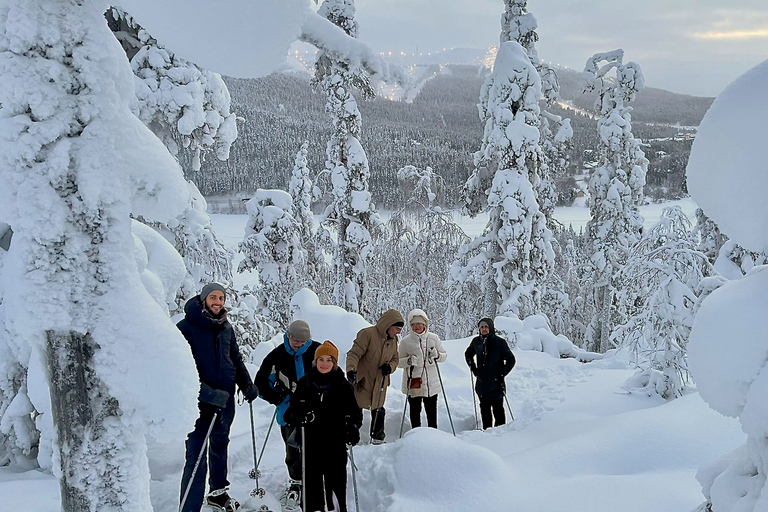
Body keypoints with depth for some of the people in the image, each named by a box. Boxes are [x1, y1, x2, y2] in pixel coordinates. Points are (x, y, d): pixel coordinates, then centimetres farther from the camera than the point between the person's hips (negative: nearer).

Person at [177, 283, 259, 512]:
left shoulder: (226, 328, 7)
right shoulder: (185, 327, -12)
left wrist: (247, 384, 4)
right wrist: (208, 394, -25)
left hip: (225, 398, 6)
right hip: (200, 400, -6)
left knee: (220, 445, 22)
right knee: (197, 457, -10)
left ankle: (218, 492, 39)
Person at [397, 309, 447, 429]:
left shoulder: (433, 338, 3)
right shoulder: (405, 341, -2)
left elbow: (444, 355, 10)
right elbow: (398, 361, 1)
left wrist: (437, 355, -12)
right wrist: (408, 361, -19)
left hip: (431, 383, 2)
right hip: (413, 383, -2)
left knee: (432, 412, 10)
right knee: (415, 411, 5)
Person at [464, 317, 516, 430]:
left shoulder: (500, 342, -8)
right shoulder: (476, 341, 4)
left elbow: (511, 360, -2)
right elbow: (468, 354, 24)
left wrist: (502, 374, -8)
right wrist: (473, 367, 11)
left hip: (496, 383, -4)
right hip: (482, 382, 5)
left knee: (498, 409, -1)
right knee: (484, 408, 11)